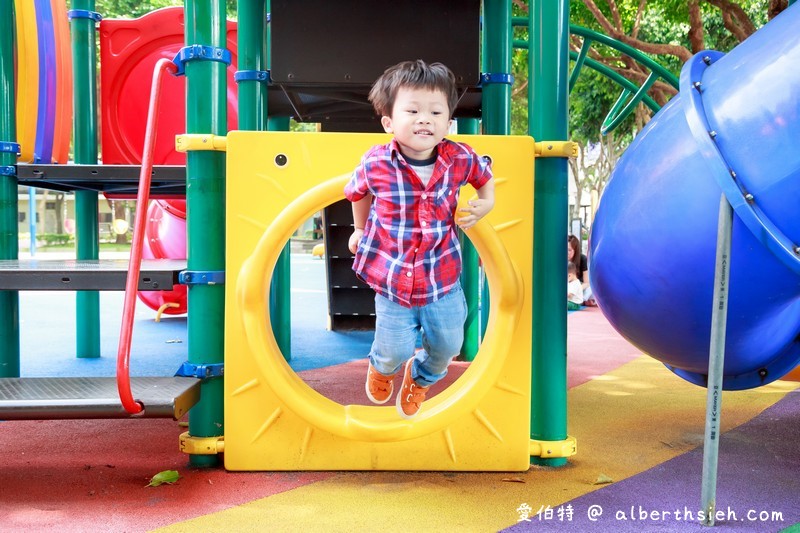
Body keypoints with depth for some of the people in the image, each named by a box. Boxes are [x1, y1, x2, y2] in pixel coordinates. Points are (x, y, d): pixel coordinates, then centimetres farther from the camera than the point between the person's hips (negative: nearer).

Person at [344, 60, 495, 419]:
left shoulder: (461, 158, -15)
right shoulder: (375, 164, -18)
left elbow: (485, 177, 10)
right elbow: (358, 193, 6)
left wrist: (484, 205, -7)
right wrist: (360, 230, 17)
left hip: (443, 277, 2)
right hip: (392, 278, -2)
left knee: (447, 345, 15)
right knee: (395, 350, 8)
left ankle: (421, 377, 52)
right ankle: (381, 366, 49)